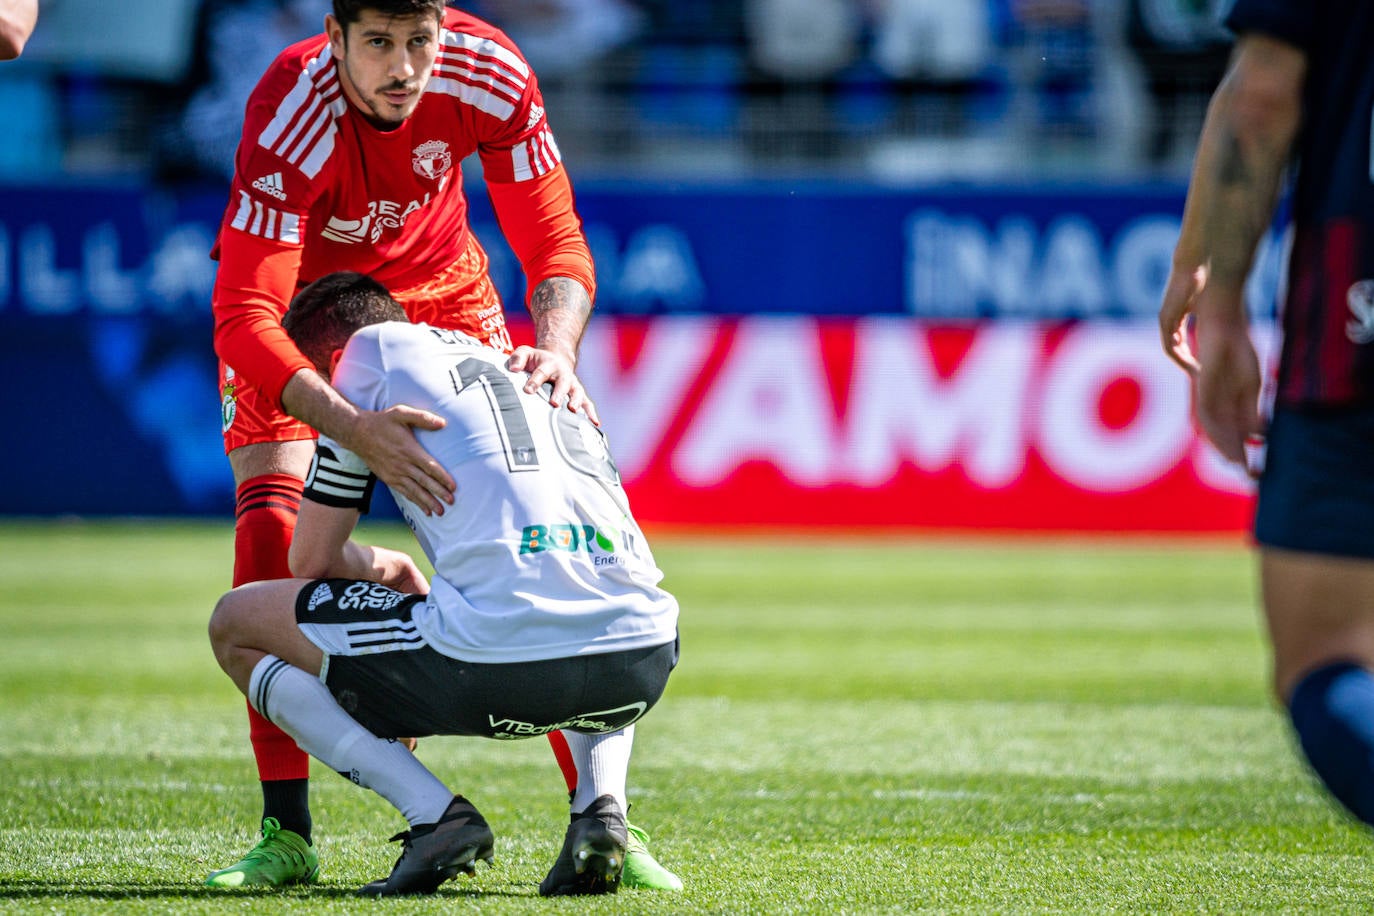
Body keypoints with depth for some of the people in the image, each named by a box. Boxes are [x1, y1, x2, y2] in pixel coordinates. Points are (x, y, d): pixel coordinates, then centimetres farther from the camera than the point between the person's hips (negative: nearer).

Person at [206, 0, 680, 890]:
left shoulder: (492, 75, -28)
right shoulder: (291, 117, -37)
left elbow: (556, 245, -19)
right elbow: (246, 318, -43)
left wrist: (555, 349, -41)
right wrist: (356, 430, -57)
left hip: (437, 284, 3)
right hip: (295, 298, -3)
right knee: (271, 525, -22)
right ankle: (285, 833, -17)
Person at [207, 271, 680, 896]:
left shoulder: (371, 347, 15)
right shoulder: (520, 368, 33)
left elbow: (312, 561, 18)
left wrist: (380, 567, 39)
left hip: (497, 655, -6)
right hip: (642, 666, 6)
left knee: (235, 625, 16)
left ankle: (436, 816, 0)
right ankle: (602, 806, 14)